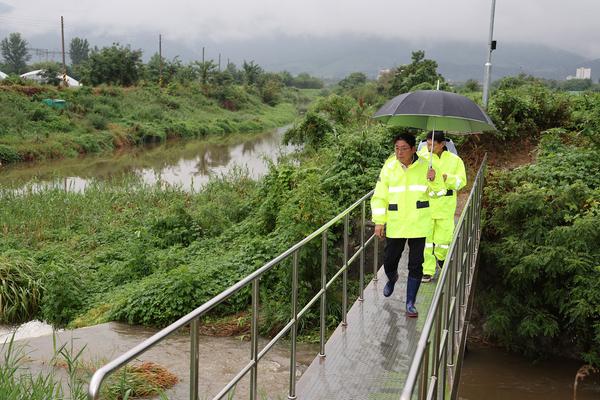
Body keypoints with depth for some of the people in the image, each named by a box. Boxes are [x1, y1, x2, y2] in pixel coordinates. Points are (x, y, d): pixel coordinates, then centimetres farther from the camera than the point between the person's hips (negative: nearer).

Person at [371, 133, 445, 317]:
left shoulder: (424, 166, -4)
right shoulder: (389, 167, -4)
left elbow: (438, 193, 1)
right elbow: (380, 196, 0)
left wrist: (434, 180, -20)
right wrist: (379, 221, -4)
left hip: (418, 224, 0)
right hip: (394, 224, 1)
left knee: (416, 265, 3)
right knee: (389, 261, 10)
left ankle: (410, 303, 16)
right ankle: (392, 279, 46)